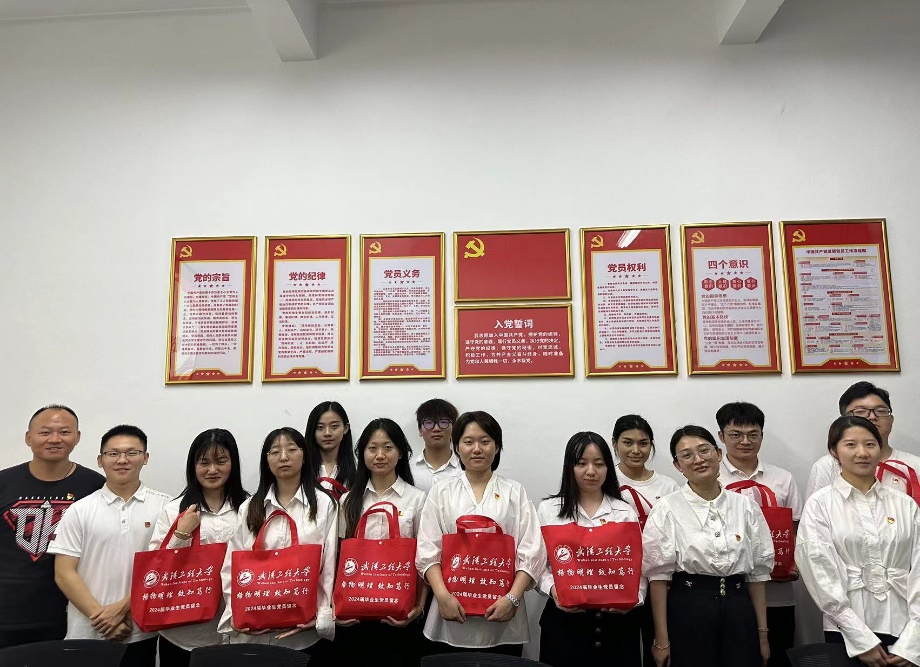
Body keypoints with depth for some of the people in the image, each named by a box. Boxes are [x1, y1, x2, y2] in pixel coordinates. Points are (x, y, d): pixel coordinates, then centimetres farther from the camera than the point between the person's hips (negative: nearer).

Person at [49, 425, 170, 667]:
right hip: (87, 634, 1)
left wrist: (124, 606, -9)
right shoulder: (80, 511, 1)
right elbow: (64, 573, -1)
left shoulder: (164, 507, -1)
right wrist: (100, 616, -9)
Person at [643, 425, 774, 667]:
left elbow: (757, 572, 8)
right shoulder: (666, 510, -5)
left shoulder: (746, 506, 4)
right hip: (687, 610, -3)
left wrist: (762, 633, 8)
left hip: (738, 610, 3)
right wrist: (662, 640, -8)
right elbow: (659, 575, -6)